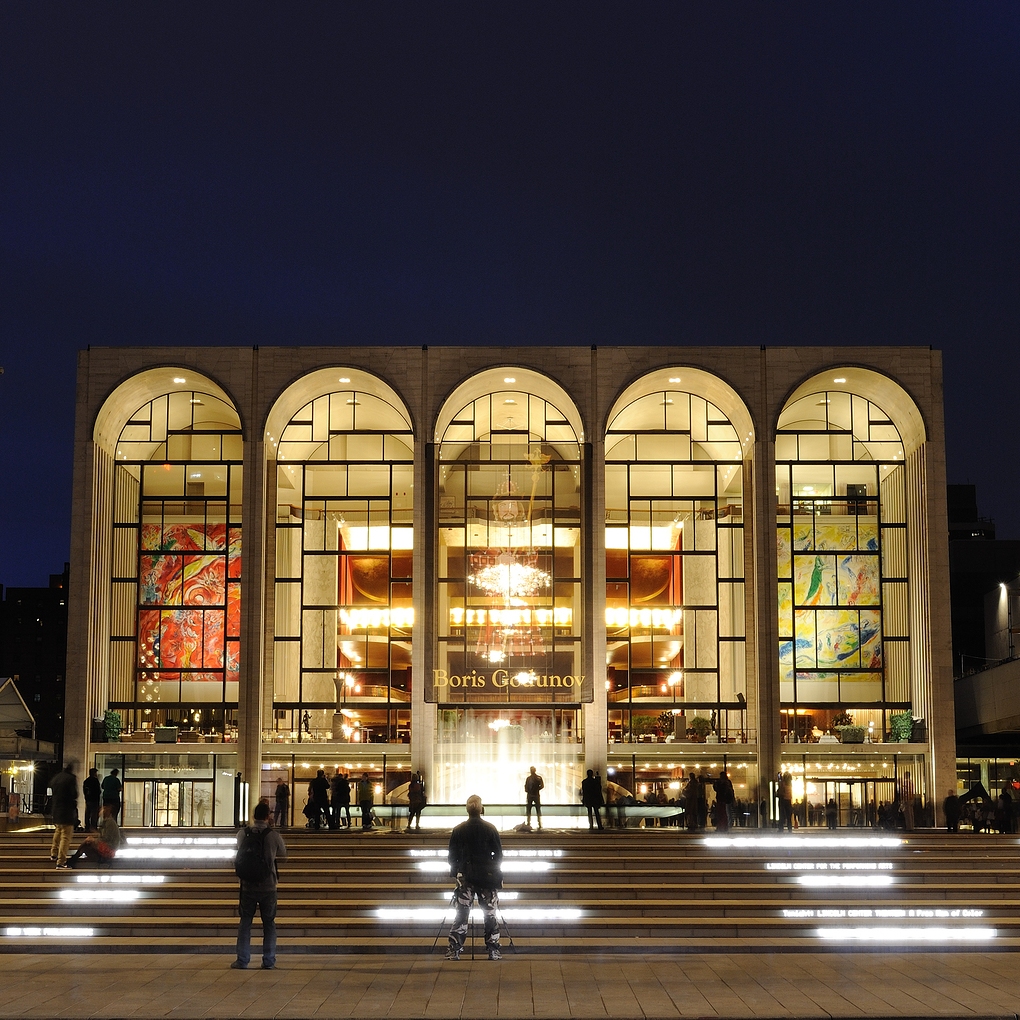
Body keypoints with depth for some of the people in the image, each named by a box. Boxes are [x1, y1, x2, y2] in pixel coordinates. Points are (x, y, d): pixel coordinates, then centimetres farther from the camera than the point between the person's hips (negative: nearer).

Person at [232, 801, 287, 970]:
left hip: (248, 885, 1)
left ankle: (242, 960, 6)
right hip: (268, 886, -1)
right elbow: (283, 855, 8)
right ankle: (269, 961, 8)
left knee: (245, 922, 9)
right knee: (269, 923, 9)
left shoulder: (242, 833, -4)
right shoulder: (274, 835, -8)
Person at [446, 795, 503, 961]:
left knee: (461, 914, 2)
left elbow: (452, 856, 3)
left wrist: (455, 872, 17)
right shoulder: (490, 829, -2)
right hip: (487, 877, 0)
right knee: (490, 914, 4)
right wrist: (495, 872, 15)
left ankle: (454, 950, -2)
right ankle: (494, 950, 4)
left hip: (465, 877, 0)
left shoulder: (458, 830, -1)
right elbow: (499, 854, 2)